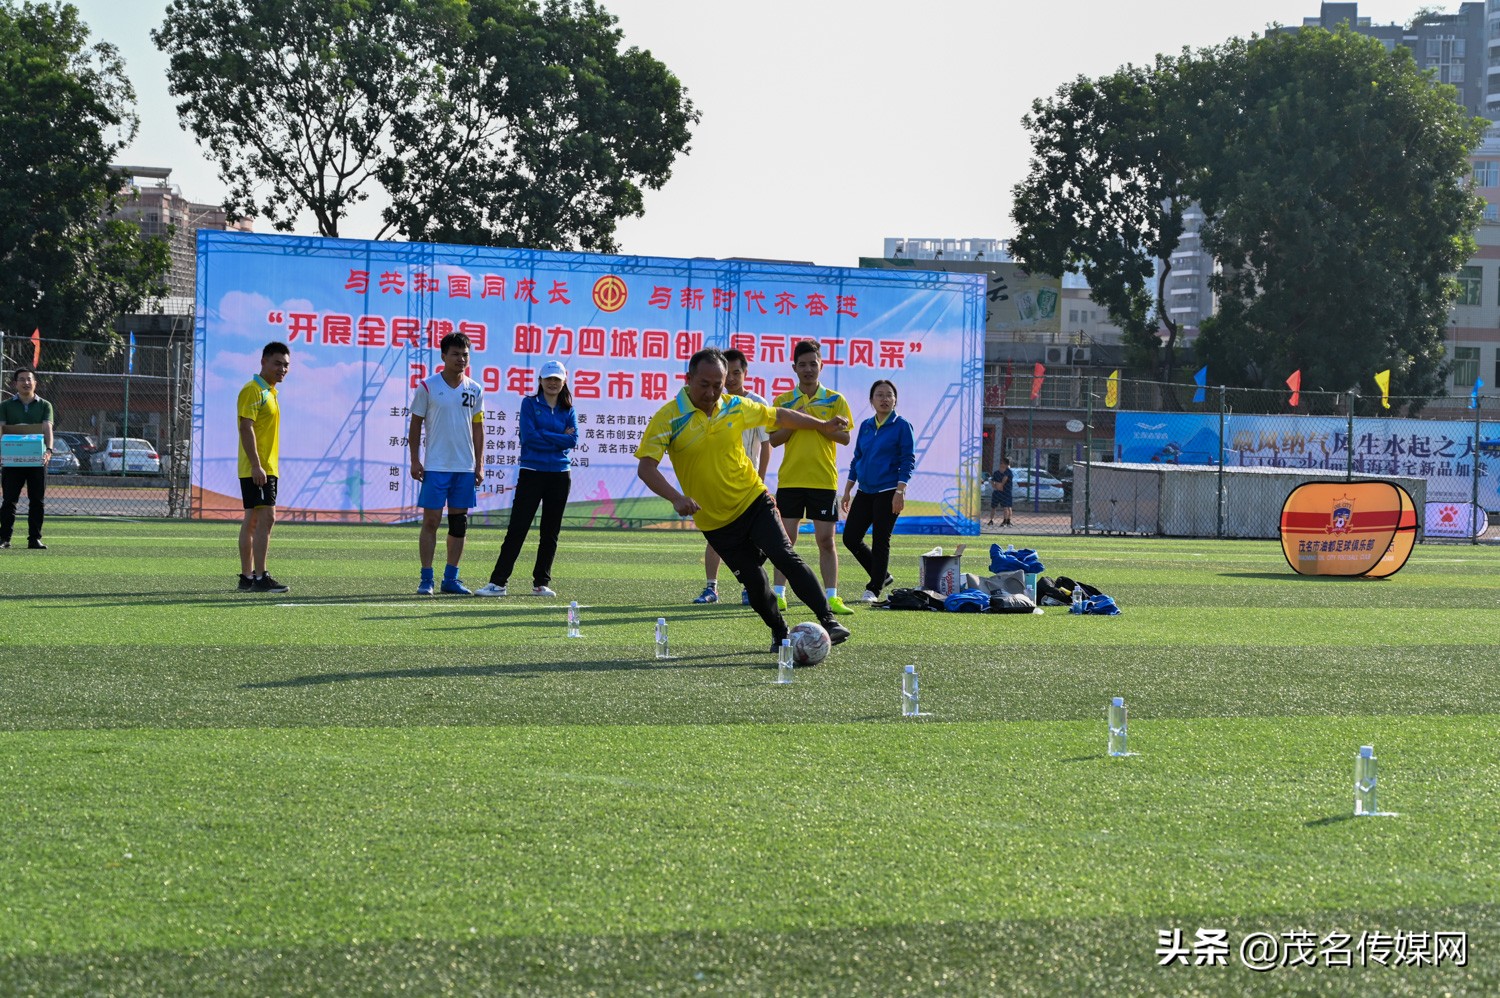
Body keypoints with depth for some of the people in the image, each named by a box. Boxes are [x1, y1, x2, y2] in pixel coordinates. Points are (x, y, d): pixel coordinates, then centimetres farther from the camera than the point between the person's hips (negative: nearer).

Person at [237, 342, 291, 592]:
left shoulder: (270, 392, 18)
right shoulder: (253, 391, -11)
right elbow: (246, 428, -19)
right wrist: (256, 466, -24)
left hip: (266, 468, 10)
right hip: (256, 469, -10)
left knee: (253, 521, 10)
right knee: (266, 518, -16)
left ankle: (247, 577, 12)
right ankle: (260, 578, -19)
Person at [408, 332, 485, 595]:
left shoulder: (475, 390, 7)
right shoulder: (428, 387, -3)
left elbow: (478, 429, 12)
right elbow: (415, 424, 1)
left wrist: (479, 464, 7)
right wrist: (415, 460, -5)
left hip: (465, 468, 4)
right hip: (435, 466, -4)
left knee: (459, 523, 5)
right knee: (431, 521, -5)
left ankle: (450, 578, 12)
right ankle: (426, 578, -1)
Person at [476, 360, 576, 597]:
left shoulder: (568, 410, 9)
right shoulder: (530, 404, 2)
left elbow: (573, 440, -5)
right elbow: (528, 435, -11)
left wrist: (543, 436, -10)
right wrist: (559, 438, -8)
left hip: (559, 475, 3)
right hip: (532, 473, -3)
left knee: (550, 533, 6)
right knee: (516, 529, -7)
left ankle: (541, 583, 14)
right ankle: (498, 582, -8)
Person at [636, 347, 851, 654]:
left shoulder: (736, 407, -3)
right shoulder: (668, 418, -15)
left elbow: (779, 416, 16)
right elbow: (645, 467, -22)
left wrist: (823, 425, 22)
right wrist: (676, 498, -38)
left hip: (754, 500, 1)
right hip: (714, 520, -1)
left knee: (785, 557, -16)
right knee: (754, 582, 2)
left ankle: (828, 620, -15)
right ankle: (780, 634, 25)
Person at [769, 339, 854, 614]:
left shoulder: (835, 400, 5)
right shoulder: (783, 401, 7)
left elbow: (844, 436, -3)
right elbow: (774, 440, 3)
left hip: (824, 480, -1)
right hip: (790, 479, 1)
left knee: (826, 540, 0)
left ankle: (831, 597, 2)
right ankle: (779, 595, 2)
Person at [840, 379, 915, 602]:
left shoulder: (901, 426, -5)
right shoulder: (866, 426, 11)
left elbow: (908, 460, -8)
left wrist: (900, 491, -16)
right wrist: (847, 491, 14)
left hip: (888, 492, -6)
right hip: (865, 492, 6)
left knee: (880, 542, -2)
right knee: (850, 537, 3)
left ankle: (874, 589, 8)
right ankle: (882, 576, 19)